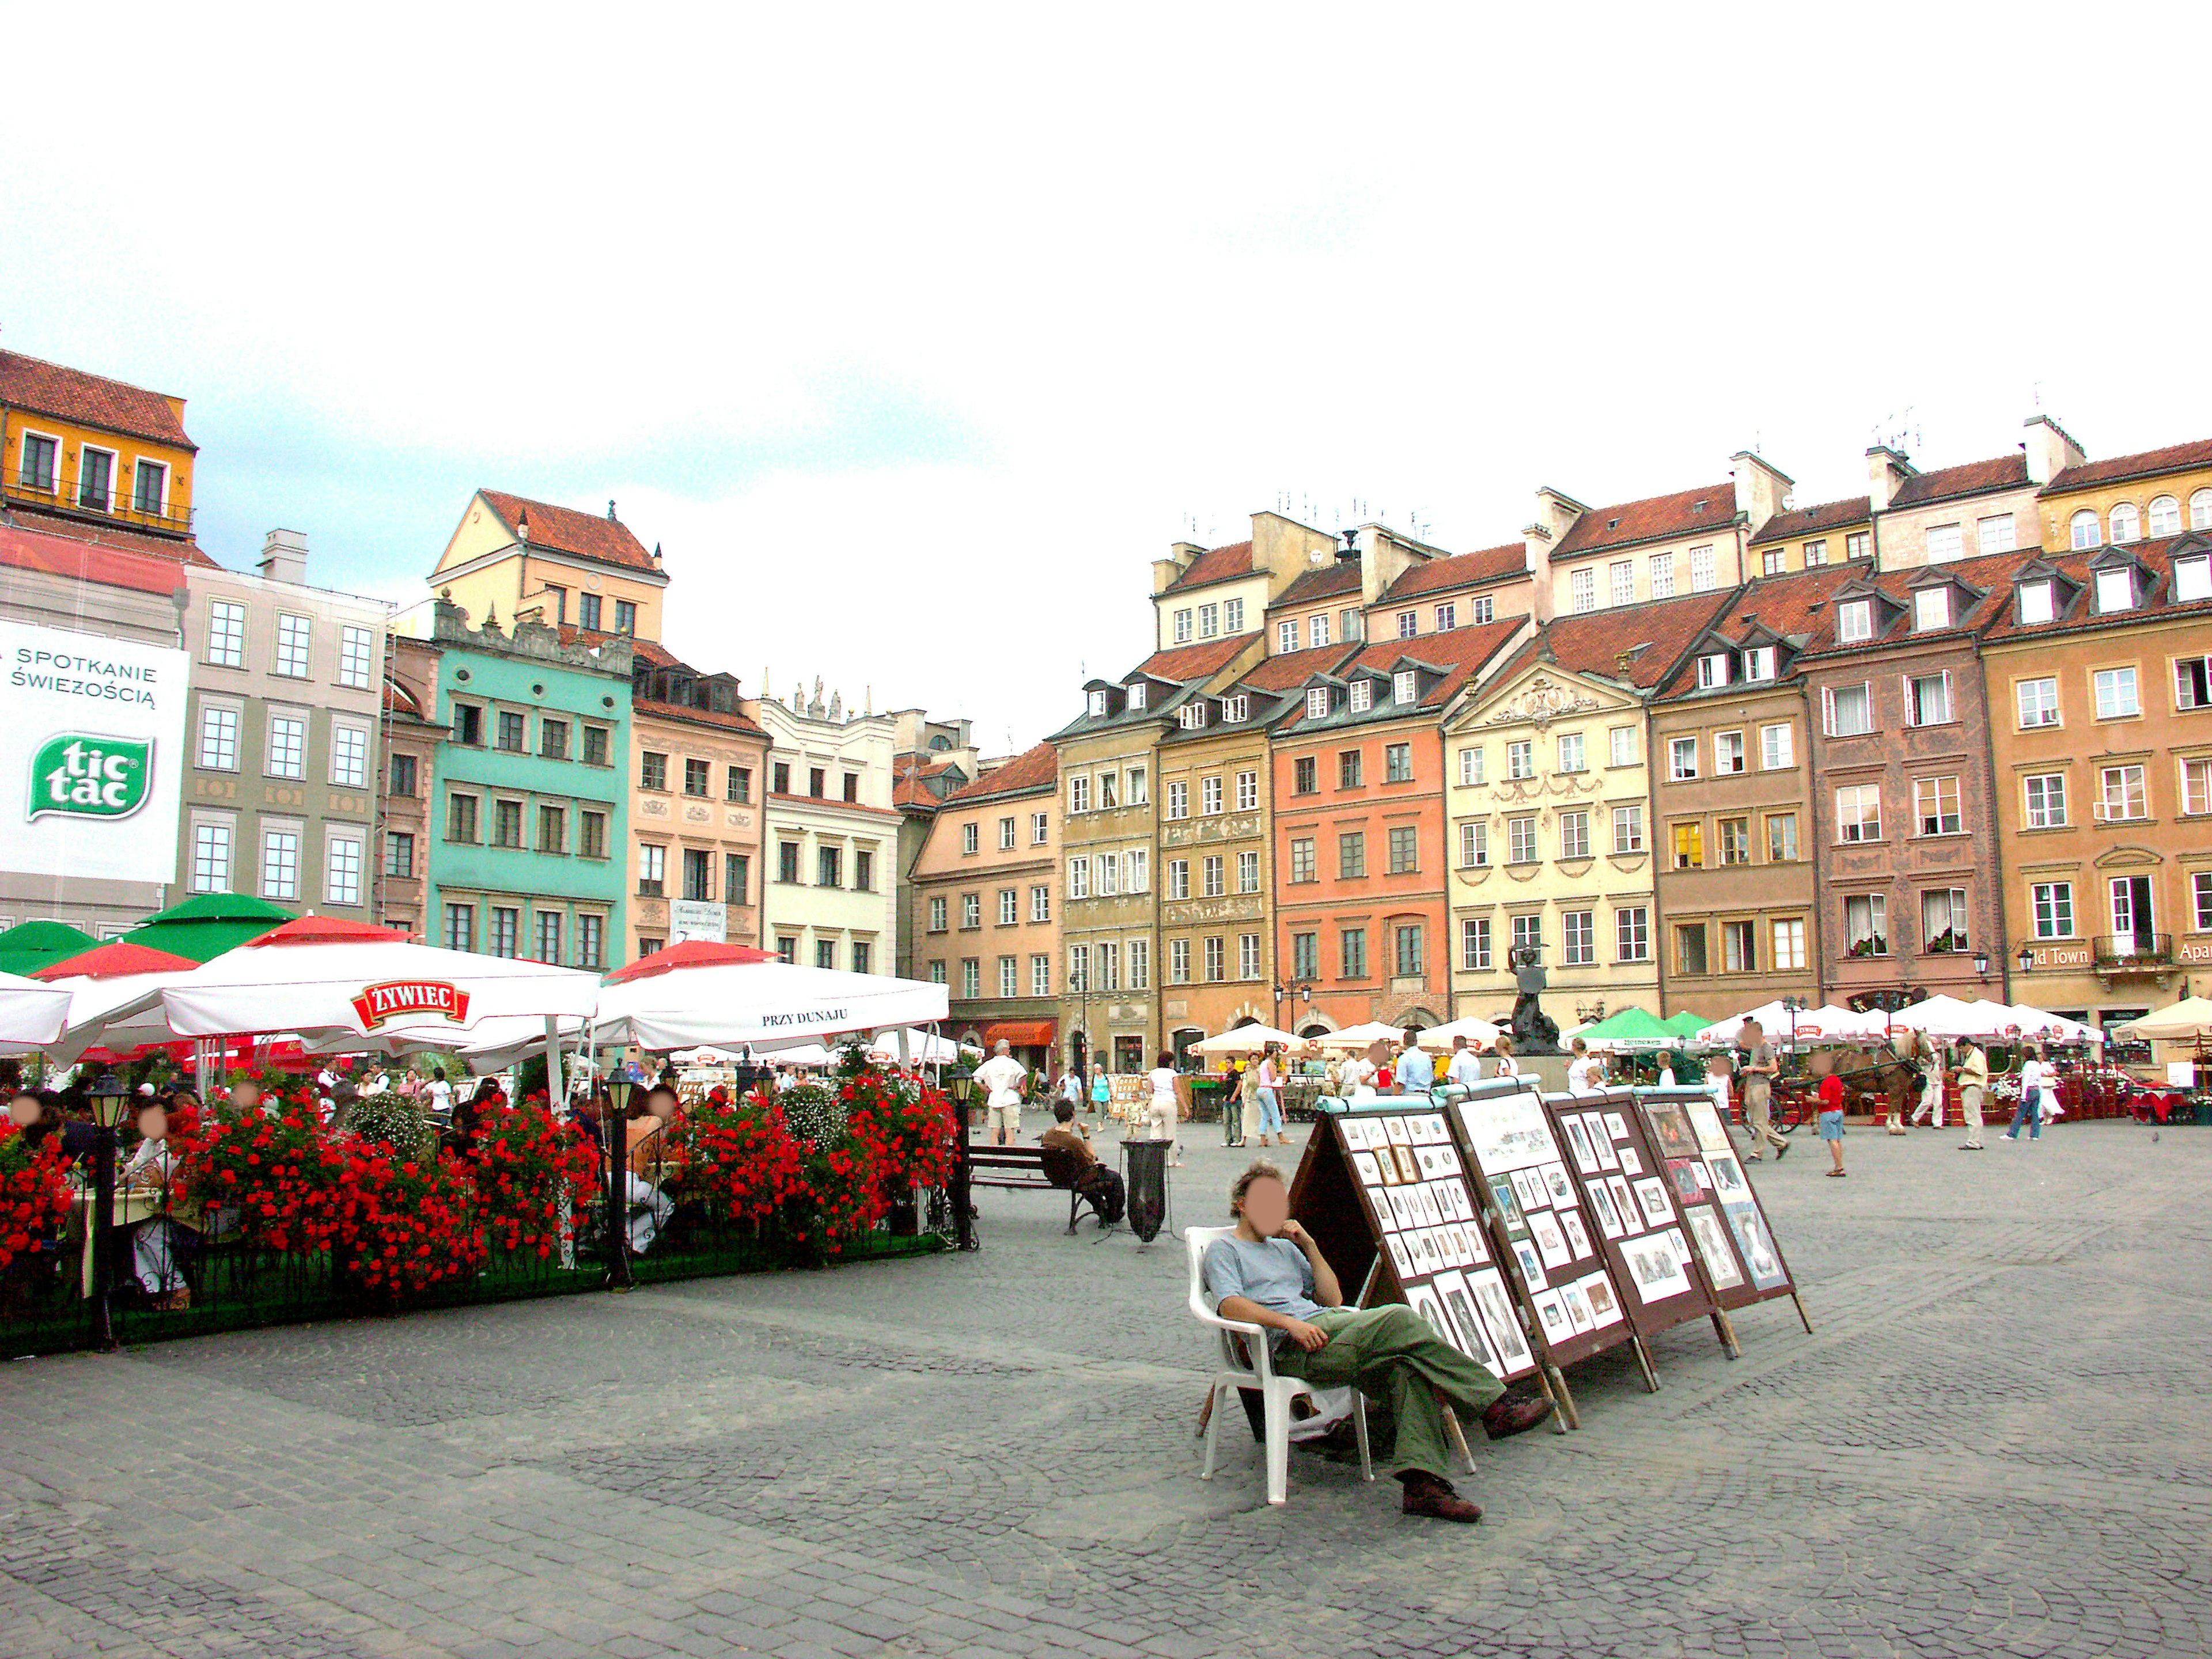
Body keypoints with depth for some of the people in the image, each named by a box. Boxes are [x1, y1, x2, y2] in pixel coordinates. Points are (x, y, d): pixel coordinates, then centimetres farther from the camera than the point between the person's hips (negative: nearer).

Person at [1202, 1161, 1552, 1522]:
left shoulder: (1285, 1248, 32)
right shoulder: (1223, 1250, 11)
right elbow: (1230, 1305, -9)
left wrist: (1309, 1245, 15)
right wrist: (1290, 1322, -22)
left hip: (1324, 1324, 7)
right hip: (1291, 1348, -7)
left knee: (1408, 1366, -23)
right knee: (1399, 1320, -26)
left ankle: (1422, 1481, -34)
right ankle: (1495, 1407, -23)